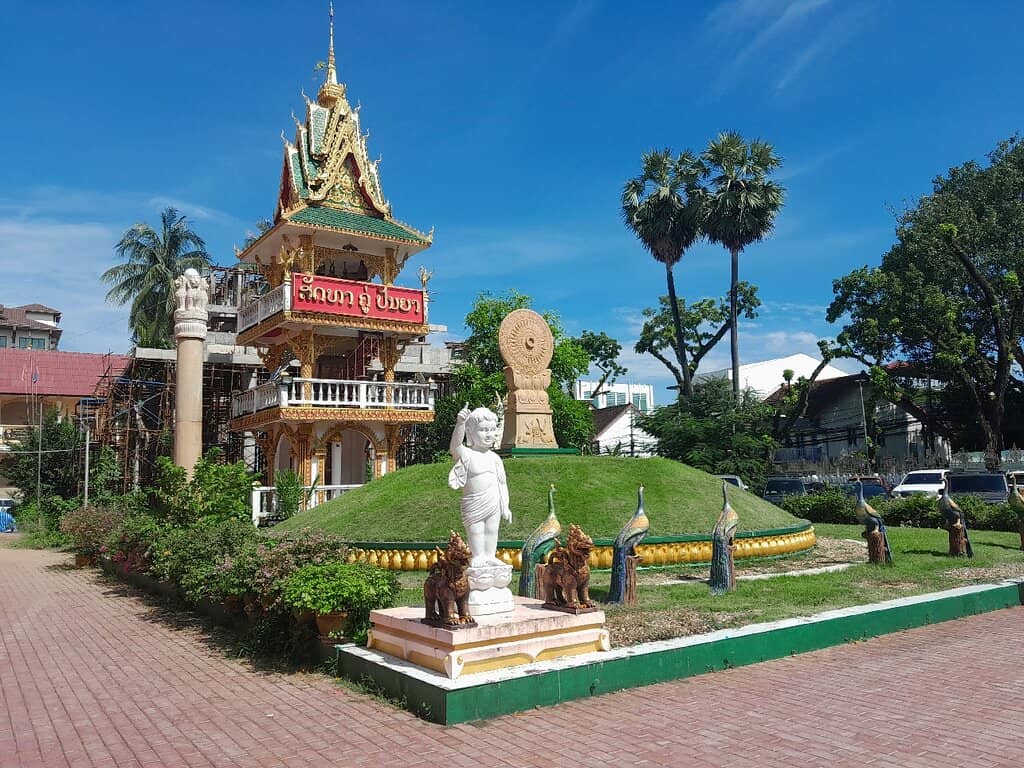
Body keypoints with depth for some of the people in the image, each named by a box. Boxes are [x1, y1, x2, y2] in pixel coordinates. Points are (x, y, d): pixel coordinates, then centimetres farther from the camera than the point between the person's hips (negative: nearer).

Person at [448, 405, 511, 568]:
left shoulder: (494, 458, 5)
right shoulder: (467, 455, -11)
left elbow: (502, 483, 10)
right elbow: (455, 445, -34)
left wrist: (505, 506, 8)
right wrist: (460, 424, -48)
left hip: (494, 504, 4)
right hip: (473, 505, -4)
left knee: (492, 531, 11)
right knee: (475, 532, 3)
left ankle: (490, 557, 22)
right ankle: (478, 558, 14)